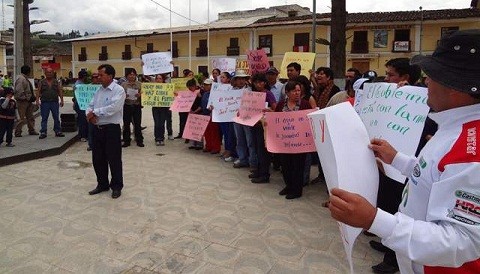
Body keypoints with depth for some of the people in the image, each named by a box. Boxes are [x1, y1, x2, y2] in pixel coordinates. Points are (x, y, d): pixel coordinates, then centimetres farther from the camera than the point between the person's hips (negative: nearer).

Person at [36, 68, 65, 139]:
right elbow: (38, 91, 3)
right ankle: (43, 132, 5)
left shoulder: (56, 82, 10)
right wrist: (37, 100, -8)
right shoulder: (42, 82, 7)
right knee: (44, 118, 1)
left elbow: (60, 91, 7)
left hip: (55, 102, 1)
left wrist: (61, 100, -1)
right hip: (44, 102, -1)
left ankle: (58, 131, 13)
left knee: (56, 118, 5)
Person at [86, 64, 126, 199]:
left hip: (111, 129, -7)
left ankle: (116, 186, 19)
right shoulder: (99, 90, 13)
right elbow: (90, 106, 12)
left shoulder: (118, 90, -11)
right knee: (98, 159, 14)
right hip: (97, 128, 7)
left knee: (114, 159, 3)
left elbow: (112, 108, -24)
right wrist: (90, 114, -11)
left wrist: (95, 112, -14)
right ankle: (102, 184, 30)